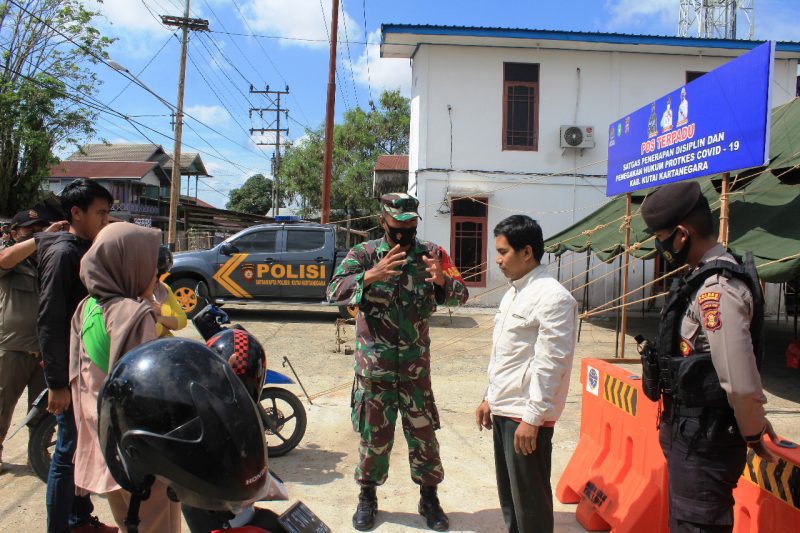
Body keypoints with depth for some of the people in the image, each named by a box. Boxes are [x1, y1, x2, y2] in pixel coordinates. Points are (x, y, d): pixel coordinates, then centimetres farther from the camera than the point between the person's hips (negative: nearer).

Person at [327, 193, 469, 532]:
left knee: (423, 430, 9)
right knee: (374, 431, 11)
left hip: (416, 361, 1)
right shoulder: (364, 254, -5)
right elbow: (334, 291, -19)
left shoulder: (431, 254, 0)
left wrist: (443, 280, -27)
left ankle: (429, 497, 29)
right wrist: (371, 275, -36)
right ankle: (367, 497, 32)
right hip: (374, 361, -1)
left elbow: (461, 295, -4)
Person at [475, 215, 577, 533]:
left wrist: (532, 418, -19)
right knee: (508, 495, 19)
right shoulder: (513, 292, 13)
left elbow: (550, 363, -20)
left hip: (527, 415, -9)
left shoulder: (552, 297, -16)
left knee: (530, 500, 3)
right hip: (502, 411, 9)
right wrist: (490, 398, 19)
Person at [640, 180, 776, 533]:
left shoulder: (718, 289, -24)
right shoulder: (701, 278, 8)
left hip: (705, 441, -10)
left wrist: (752, 432, -10)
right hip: (689, 432, 10)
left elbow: (741, 382, -27)